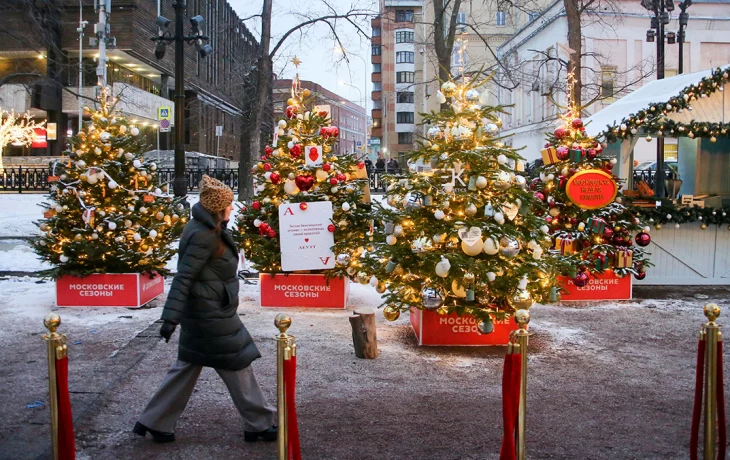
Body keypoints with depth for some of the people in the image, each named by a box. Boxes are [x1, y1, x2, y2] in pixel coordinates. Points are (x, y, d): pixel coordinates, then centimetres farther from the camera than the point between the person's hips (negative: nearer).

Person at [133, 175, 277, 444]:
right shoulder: (204, 236, -22)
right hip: (211, 314, -10)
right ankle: (259, 425, 16)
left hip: (206, 311, 10)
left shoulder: (206, 228, 8)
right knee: (237, 367, 3)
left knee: (188, 367, 16)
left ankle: (154, 422, 23)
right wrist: (171, 318, -29)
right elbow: (183, 277, -26)